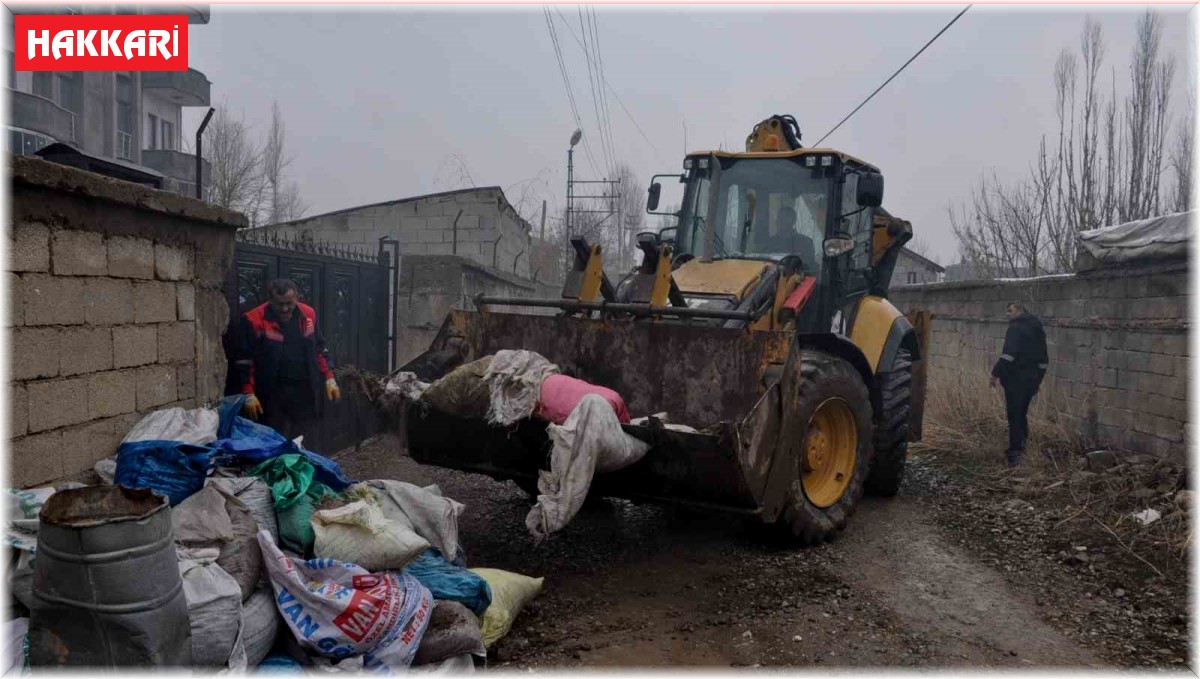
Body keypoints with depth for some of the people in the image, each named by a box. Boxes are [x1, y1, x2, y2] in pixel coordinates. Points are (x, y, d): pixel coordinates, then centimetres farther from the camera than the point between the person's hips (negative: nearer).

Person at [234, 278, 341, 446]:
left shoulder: (308, 314, 4)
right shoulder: (253, 320, -11)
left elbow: (320, 349, 15)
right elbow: (244, 361, -7)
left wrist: (329, 379, 11)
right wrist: (249, 395, -11)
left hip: (307, 391, 4)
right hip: (273, 394, -4)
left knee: (309, 445, 9)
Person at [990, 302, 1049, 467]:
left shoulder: (1016, 327, -11)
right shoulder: (1038, 329, 16)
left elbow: (1008, 354, -24)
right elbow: (1043, 358, 21)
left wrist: (996, 373, -20)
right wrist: (1037, 380, 27)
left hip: (1016, 379, -8)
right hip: (1032, 379, 8)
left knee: (1014, 416, -6)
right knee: (1022, 414, 19)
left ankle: (1014, 454, -7)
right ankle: (1021, 447, 26)